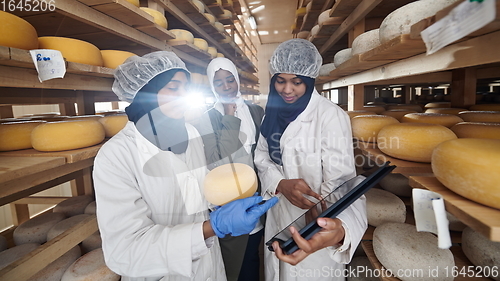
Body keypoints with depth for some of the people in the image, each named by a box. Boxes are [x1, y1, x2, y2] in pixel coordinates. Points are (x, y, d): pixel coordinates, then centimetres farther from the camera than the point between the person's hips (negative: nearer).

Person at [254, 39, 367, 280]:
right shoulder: (273, 111, -2)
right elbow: (262, 155, 0)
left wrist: (340, 228, -48)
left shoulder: (331, 116, -21)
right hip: (277, 218, 5)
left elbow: (339, 181, -27)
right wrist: (281, 183, -21)